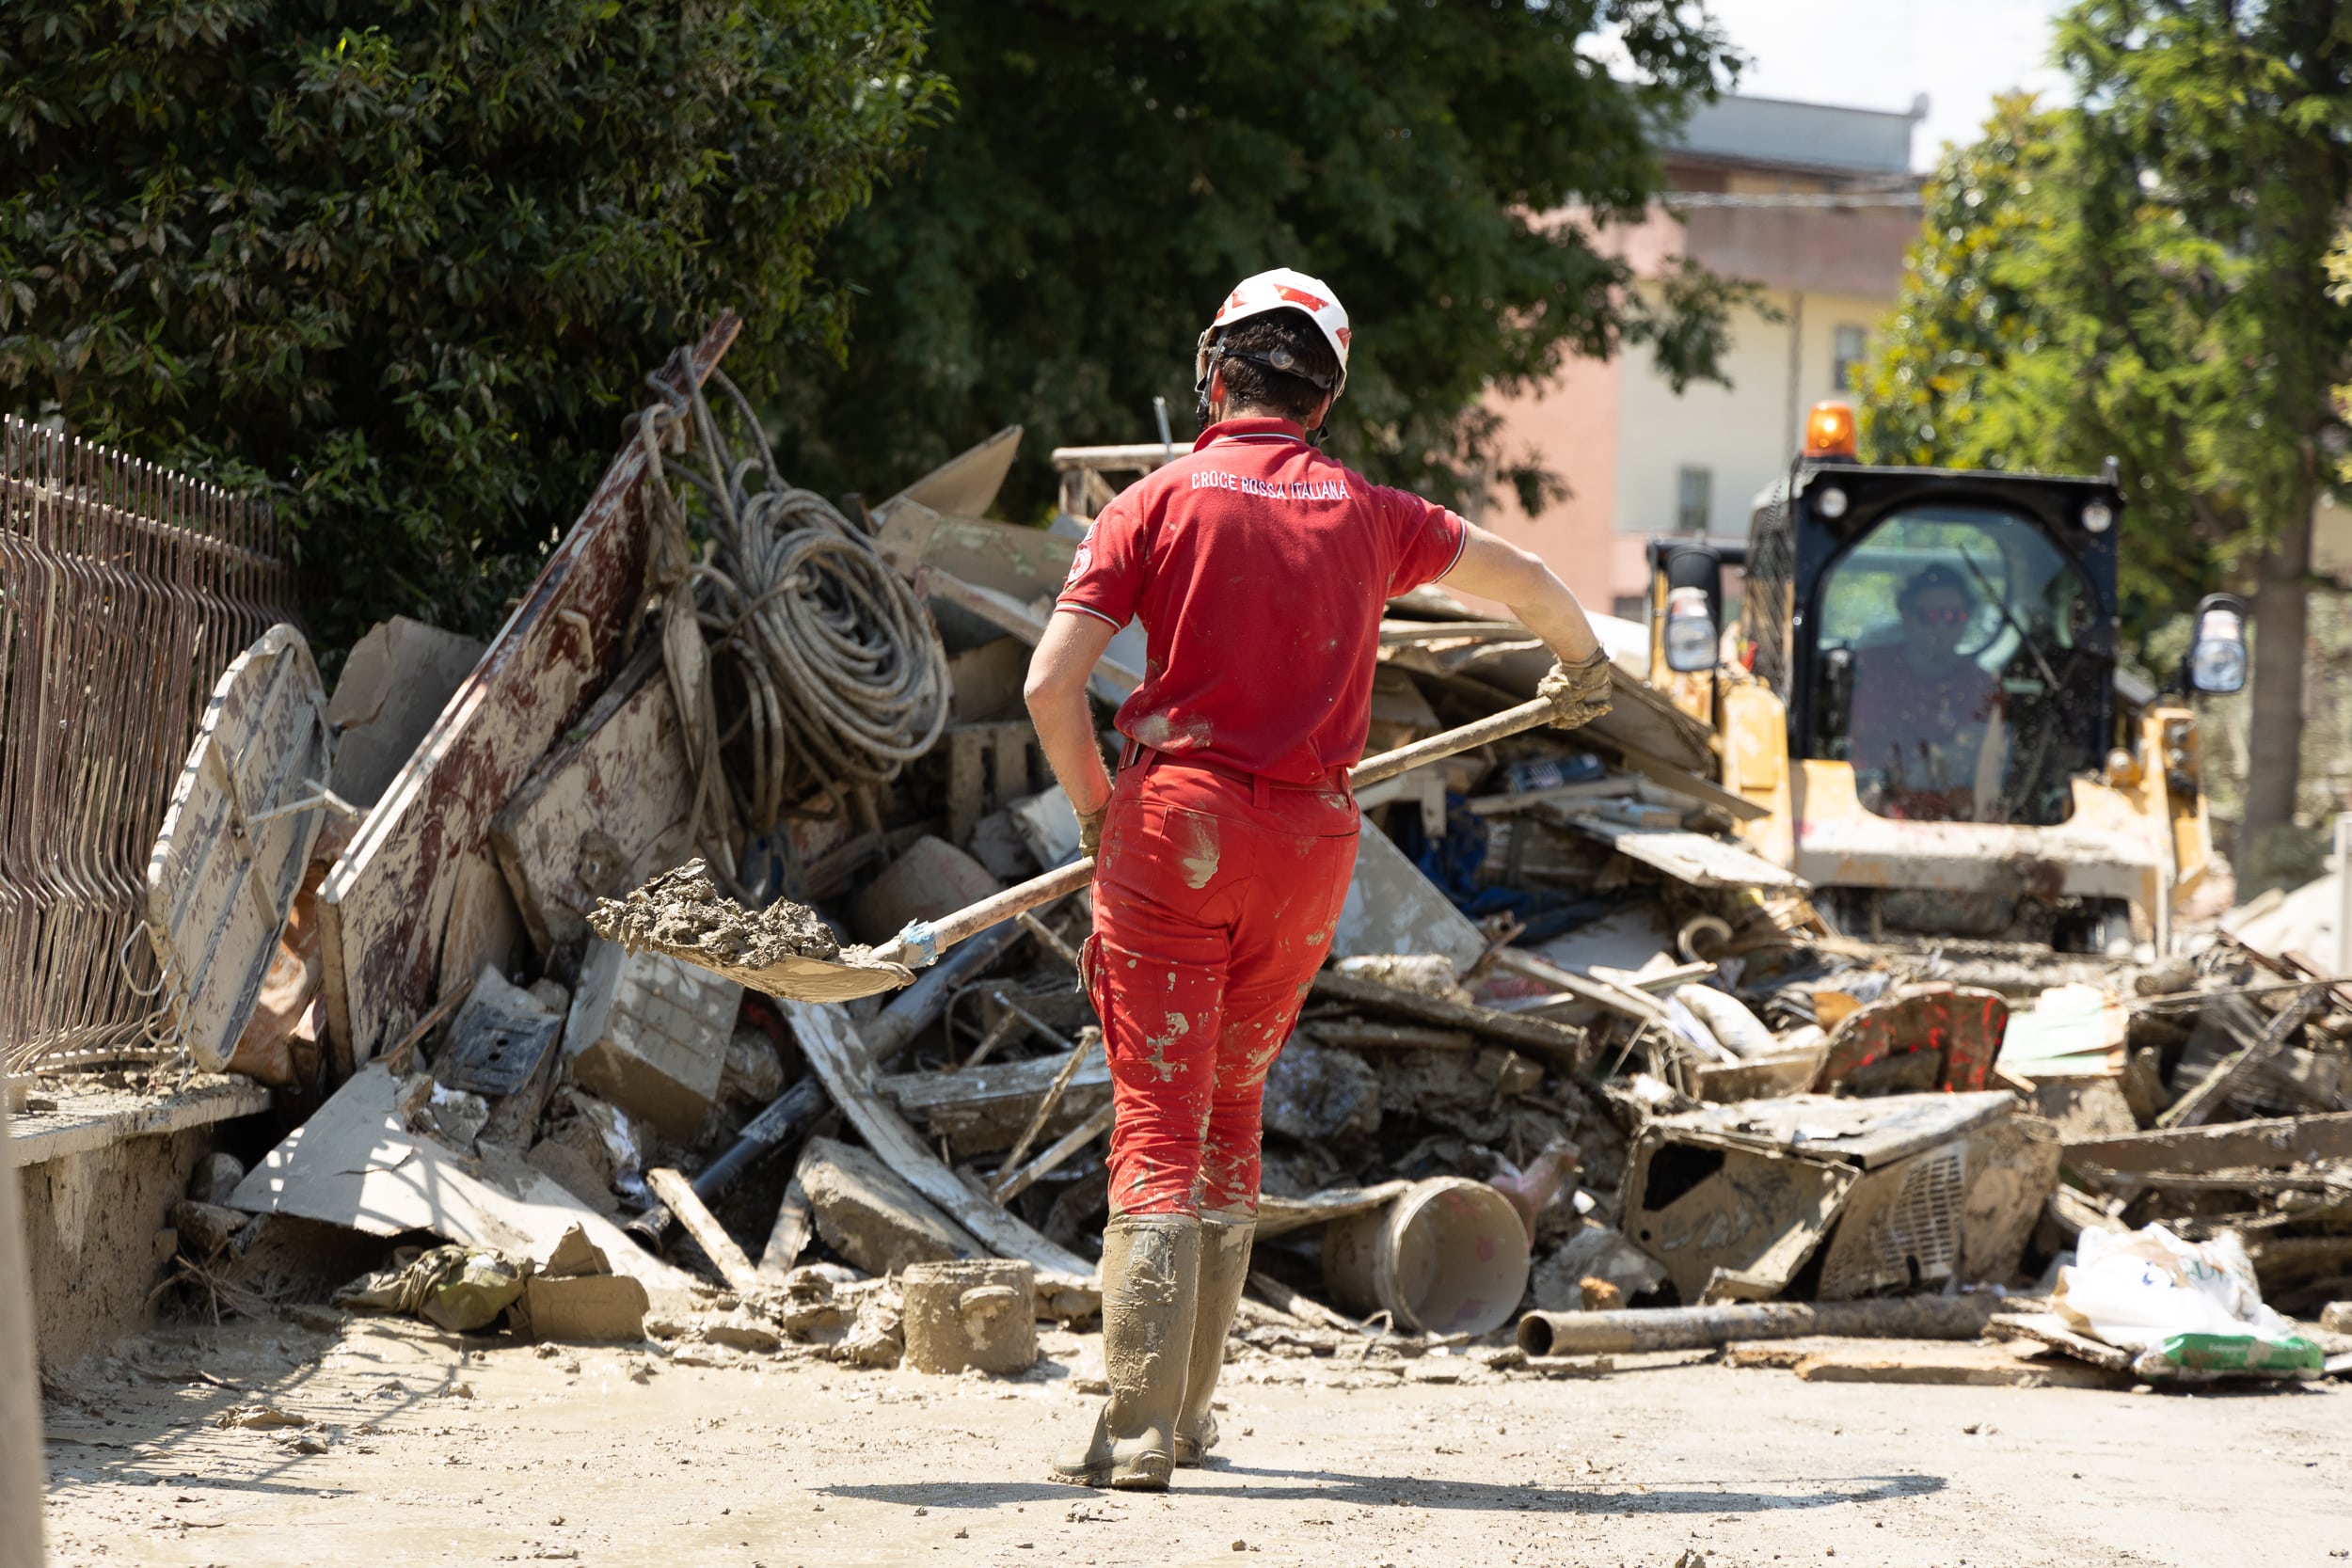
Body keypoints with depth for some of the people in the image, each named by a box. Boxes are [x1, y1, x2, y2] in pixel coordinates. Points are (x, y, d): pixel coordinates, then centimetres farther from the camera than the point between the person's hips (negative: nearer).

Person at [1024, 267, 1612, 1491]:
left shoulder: (1162, 502, -1)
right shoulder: (1367, 517, 9)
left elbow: (1051, 682, -10)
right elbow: (1518, 574, 28)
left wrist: (1095, 807, 6)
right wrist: (1581, 660, 49)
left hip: (1177, 825, -3)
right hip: (1311, 844, 3)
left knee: (1159, 1122, -5)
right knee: (1230, 1114, 18)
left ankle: (1137, 1426, -14)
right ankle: (1186, 1411, 22)